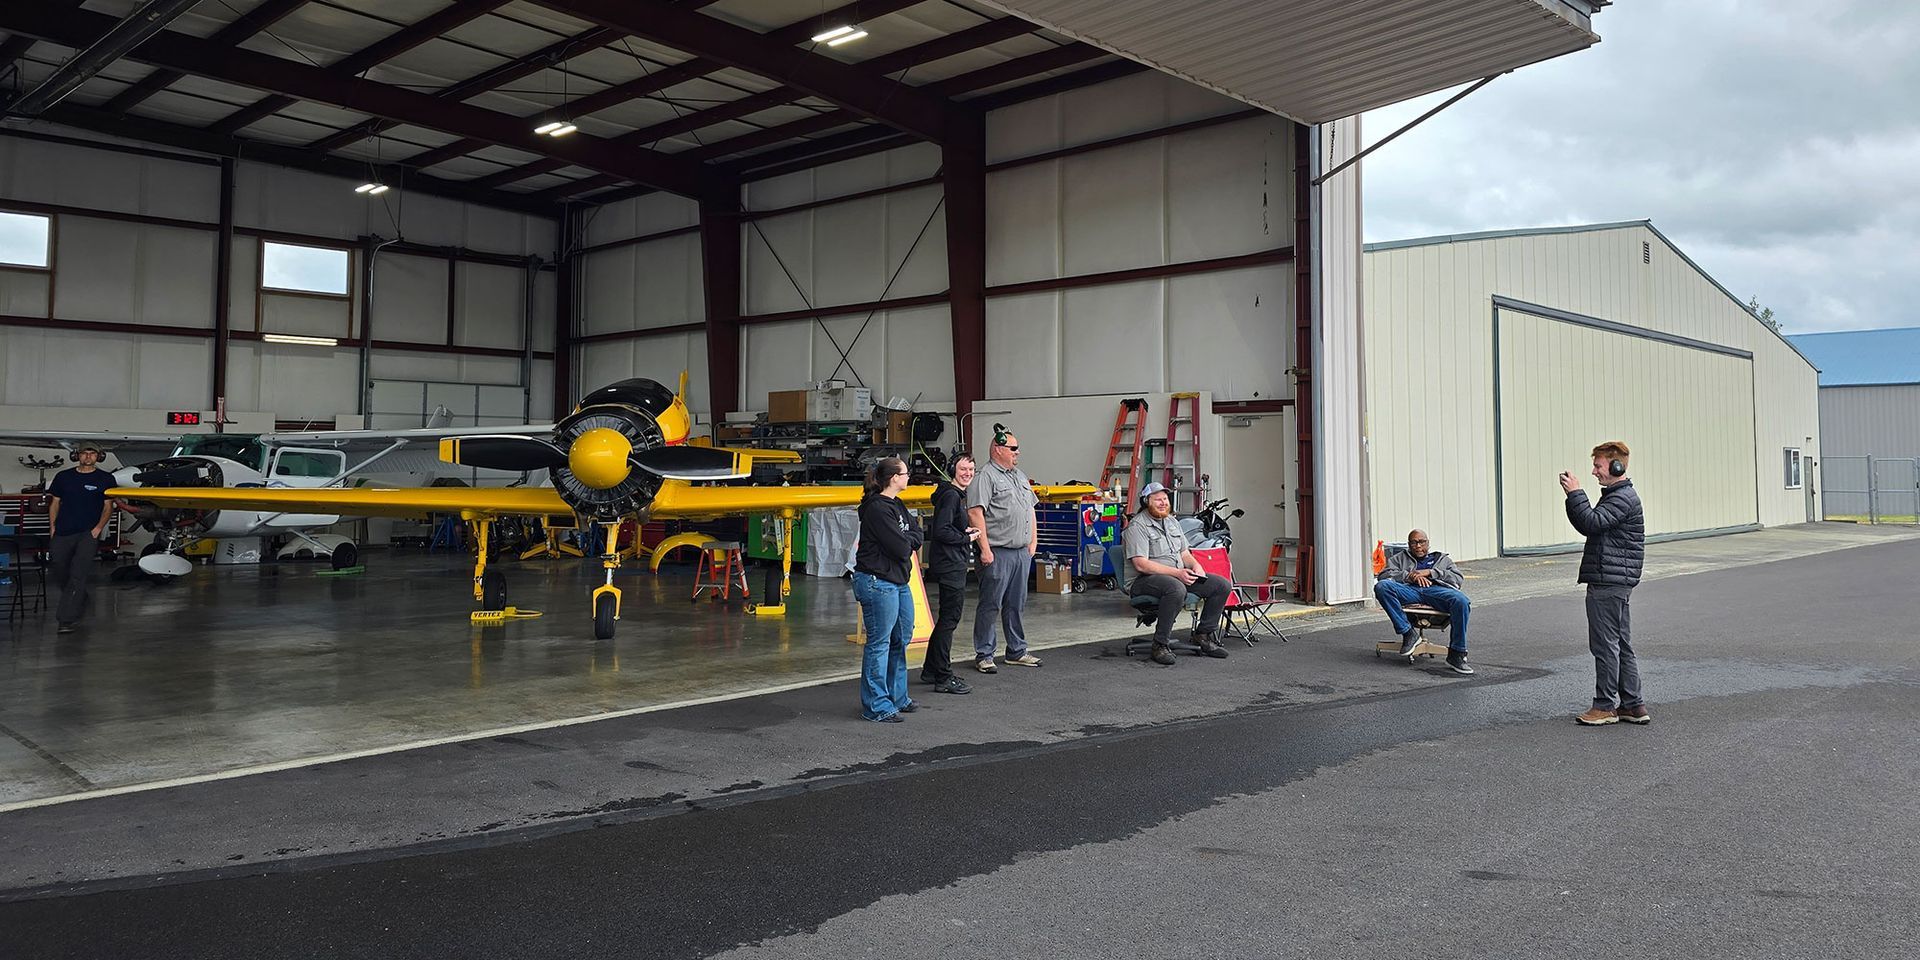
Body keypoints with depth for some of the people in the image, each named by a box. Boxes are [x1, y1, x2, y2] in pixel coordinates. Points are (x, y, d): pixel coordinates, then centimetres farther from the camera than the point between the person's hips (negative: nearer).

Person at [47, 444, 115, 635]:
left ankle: (67, 619, -16)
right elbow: (55, 503, 17)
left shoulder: (105, 479, 7)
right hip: (63, 533, 4)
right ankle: (79, 600, 28)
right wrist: (52, 527, 6)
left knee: (78, 574, -14)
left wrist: (99, 527, -9)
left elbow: (108, 506, 5)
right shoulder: (63, 477, 14)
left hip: (89, 533, -4)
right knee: (56, 569, 2)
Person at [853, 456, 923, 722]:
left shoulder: (897, 505, 14)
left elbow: (917, 535, 9)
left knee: (901, 638, 16)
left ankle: (897, 697, 29)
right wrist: (908, 541, 0)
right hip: (878, 583, -10)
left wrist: (905, 540, -10)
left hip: (899, 581, 10)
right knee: (879, 642, -3)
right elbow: (901, 548, -20)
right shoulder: (878, 508, -17)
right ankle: (876, 705, 4)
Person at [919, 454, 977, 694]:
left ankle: (931, 671, 27)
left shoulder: (959, 495, 16)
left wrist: (965, 531, 7)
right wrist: (966, 538, -14)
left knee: (948, 617, 17)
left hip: (955, 564, 11)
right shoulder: (951, 496, -16)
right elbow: (940, 531, -24)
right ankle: (943, 678, 0)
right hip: (949, 565, -11)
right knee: (949, 618, -6)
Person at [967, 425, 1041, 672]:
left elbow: (1030, 510, 25)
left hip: (1022, 552, 8)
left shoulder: (1021, 476, 19)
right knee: (990, 605, -2)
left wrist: (1033, 541, 16)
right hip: (998, 553, -8)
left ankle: (1017, 651, 24)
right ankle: (984, 655, 4)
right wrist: (985, 549, -19)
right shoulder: (985, 477, -9)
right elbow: (975, 513, -16)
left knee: (1016, 604, 14)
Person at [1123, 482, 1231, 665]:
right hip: (1144, 581, -9)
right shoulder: (1137, 526, -11)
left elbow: (1184, 552, 23)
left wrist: (1195, 566, -1)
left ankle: (1204, 635, 8)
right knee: (1176, 589, -41)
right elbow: (1141, 564, -20)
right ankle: (1160, 645, -30)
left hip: (1180, 576, 9)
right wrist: (1176, 572, -23)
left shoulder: (1172, 521, 18)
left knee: (1222, 585, -2)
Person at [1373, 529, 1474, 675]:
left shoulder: (1442, 559, 33)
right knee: (1381, 586, -32)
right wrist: (1409, 575, -3)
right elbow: (1384, 575, 12)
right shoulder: (1399, 558, 32)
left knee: (1461, 601, -35)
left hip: (1437, 589, 0)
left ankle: (1456, 655, -29)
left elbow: (1459, 580, 14)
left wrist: (1430, 572, 2)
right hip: (1410, 590, 0)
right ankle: (1408, 633, -27)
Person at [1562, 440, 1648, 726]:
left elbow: (1592, 523, -25)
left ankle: (1605, 706, 3)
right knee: (1622, 645, 13)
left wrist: (1575, 493, -21)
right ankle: (1633, 705, 17)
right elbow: (1586, 525, 20)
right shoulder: (1616, 495, 19)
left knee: (1605, 644, -4)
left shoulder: (1623, 498, -14)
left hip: (1608, 583, -11)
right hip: (1616, 583, 11)